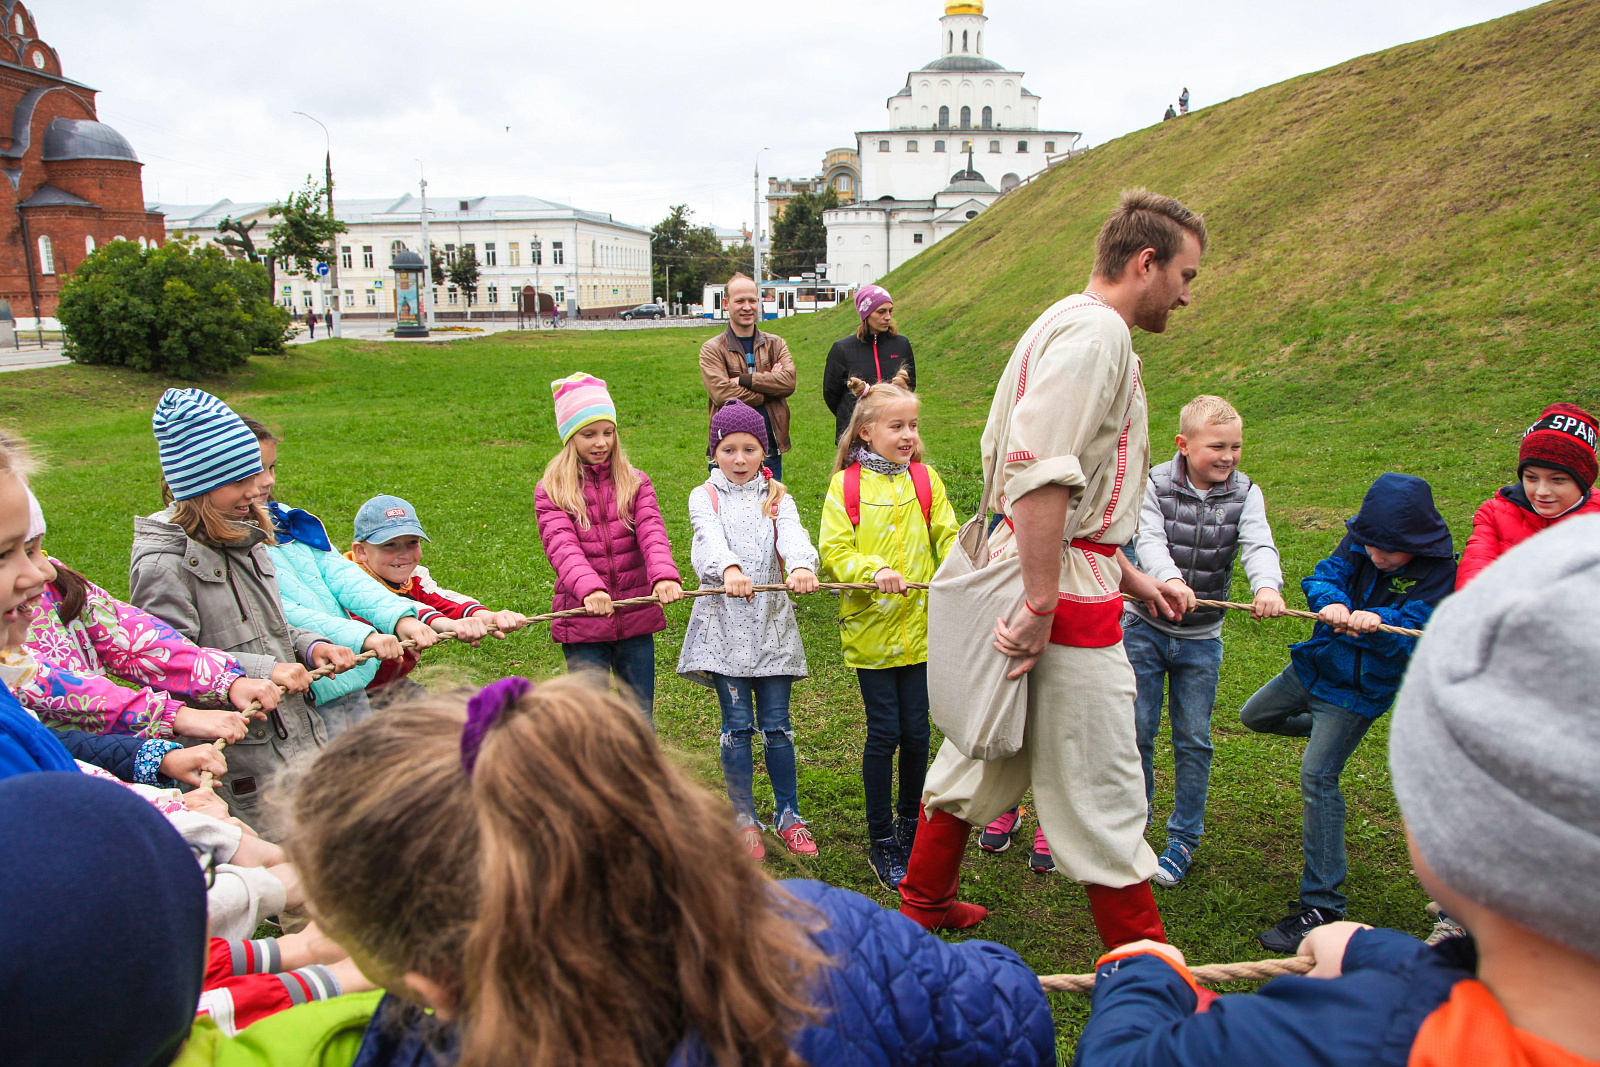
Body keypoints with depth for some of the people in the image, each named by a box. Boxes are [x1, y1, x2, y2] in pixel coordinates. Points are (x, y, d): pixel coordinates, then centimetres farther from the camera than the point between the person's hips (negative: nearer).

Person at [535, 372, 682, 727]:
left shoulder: (635, 483, 6)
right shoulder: (551, 491, -1)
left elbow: (652, 532, -11)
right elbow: (562, 546, -17)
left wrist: (664, 575, -32)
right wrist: (589, 588, -36)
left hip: (636, 617, 2)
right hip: (582, 622, -2)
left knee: (640, 718, 11)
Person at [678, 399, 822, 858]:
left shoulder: (776, 498, 8)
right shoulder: (704, 497, 4)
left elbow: (793, 534, -14)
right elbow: (710, 537, -19)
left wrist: (802, 566, -37)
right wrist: (730, 569, -41)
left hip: (771, 619, 1)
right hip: (723, 619, -1)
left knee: (776, 723, 4)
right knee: (737, 724, 1)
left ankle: (788, 815, 19)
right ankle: (744, 818, 16)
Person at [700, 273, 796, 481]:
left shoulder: (775, 344, 11)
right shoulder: (712, 349, -1)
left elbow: (788, 381, -7)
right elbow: (722, 394, -16)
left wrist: (743, 380, -14)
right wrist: (769, 384, -8)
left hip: (771, 448, 4)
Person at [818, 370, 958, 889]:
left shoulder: (926, 480, 4)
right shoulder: (846, 485, -4)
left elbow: (948, 538, 1)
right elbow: (835, 553, -8)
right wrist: (875, 569, -26)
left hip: (920, 624, 3)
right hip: (870, 627, -2)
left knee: (916, 730, 9)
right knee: (884, 732, 3)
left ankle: (909, 823, 32)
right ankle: (880, 840, 20)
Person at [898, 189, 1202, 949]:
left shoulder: (1078, 328, 19)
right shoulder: (1095, 332, -14)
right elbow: (1040, 473, -28)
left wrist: (1129, 577, 22)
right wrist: (1042, 606, -27)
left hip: (1040, 573, 11)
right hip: (1065, 586, -11)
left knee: (984, 752, 22)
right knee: (1103, 793, 1)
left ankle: (924, 902, 38)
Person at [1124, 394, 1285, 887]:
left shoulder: (1244, 494, -4)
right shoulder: (1154, 485, -9)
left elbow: (1259, 545, -20)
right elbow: (1150, 541, -24)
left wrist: (1267, 586, -42)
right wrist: (1170, 580, -45)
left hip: (1201, 639, 1)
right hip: (1145, 628, -1)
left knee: (1193, 740, 7)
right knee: (1136, 732, 5)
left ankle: (1183, 838, 24)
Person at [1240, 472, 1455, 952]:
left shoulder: (1436, 571, -20)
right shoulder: (1361, 542, -8)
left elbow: (1413, 635, -26)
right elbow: (1323, 575, -13)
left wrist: (1377, 623, -48)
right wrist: (1332, 603, -37)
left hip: (1358, 687, -7)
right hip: (1316, 662, 7)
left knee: (1317, 777, -16)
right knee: (1254, 716, 24)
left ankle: (1322, 905, -10)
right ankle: (1327, 729, 50)